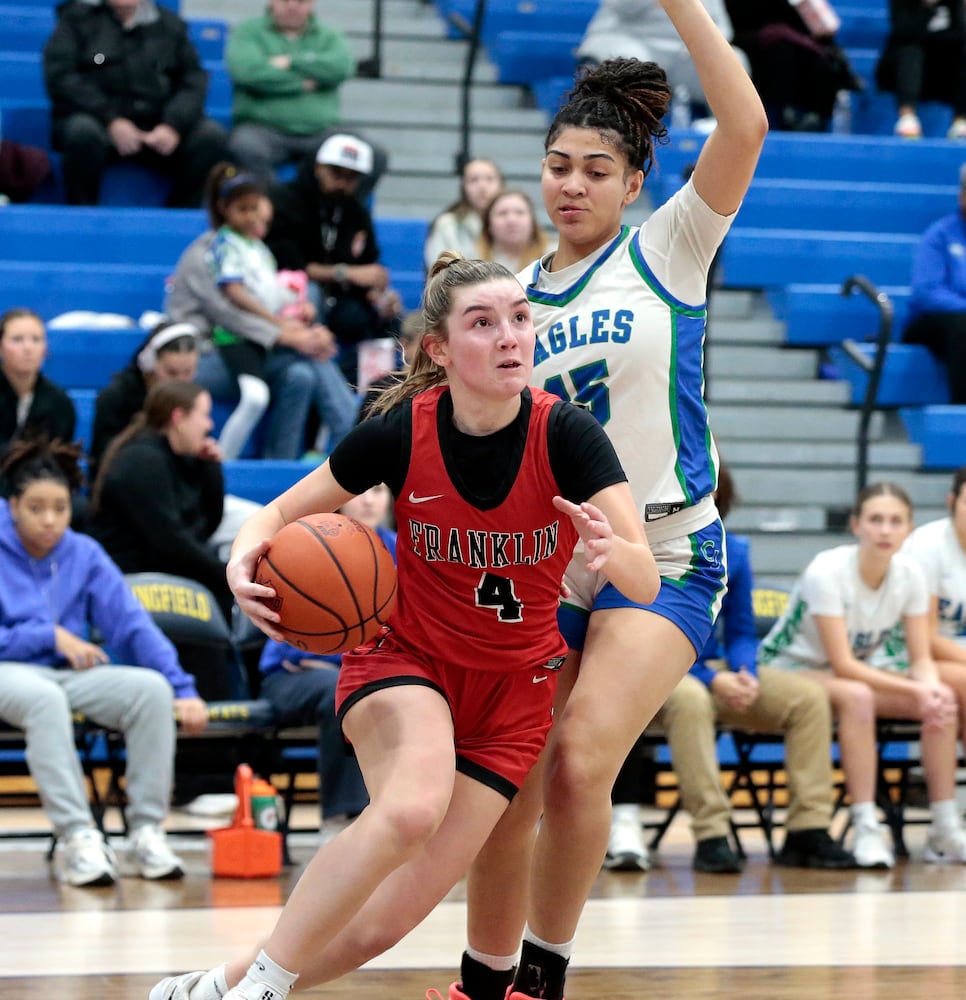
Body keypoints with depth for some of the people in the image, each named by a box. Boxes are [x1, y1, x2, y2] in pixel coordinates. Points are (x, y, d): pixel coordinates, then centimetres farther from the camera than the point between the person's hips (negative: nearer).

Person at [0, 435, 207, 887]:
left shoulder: (84, 555, 9)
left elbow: (134, 625, 3)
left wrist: (183, 689, -8)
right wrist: (51, 637, -10)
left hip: (69, 675, 4)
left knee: (151, 688, -23)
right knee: (45, 697, -39)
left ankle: (146, 831, -20)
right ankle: (76, 838, -40)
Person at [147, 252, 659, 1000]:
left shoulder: (567, 434, -18)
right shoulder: (401, 430, -16)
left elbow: (646, 581, -25)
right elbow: (283, 513, -2)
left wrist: (612, 552, -48)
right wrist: (244, 559, -25)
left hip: (514, 688, 1)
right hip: (405, 657, -1)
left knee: (383, 923, -8)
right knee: (413, 806, -36)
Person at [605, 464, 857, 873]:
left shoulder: (733, 551, 6)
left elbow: (740, 632, 10)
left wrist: (744, 675, -14)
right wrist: (712, 680, -24)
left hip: (714, 670, 6)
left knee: (808, 698, -12)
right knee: (691, 698, -40)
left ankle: (807, 832, -14)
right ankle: (711, 836, -40)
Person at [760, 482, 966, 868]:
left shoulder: (909, 573, -8)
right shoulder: (826, 572, -26)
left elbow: (921, 658, -6)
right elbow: (842, 665, -29)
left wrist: (931, 688, -30)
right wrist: (916, 691, -35)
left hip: (860, 671, 6)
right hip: (792, 670, -6)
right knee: (856, 697, -38)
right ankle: (866, 832, -39)